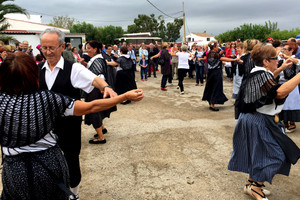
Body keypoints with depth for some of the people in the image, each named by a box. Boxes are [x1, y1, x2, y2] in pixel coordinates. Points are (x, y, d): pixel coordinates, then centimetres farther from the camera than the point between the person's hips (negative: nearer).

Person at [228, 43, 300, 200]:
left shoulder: (256, 73, 8)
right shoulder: (261, 75, -23)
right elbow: (280, 92, -37)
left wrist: (280, 69, 23)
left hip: (253, 118, 10)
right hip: (259, 122, -10)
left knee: (258, 153, 20)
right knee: (274, 154, 1)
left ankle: (252, 184, 34)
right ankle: (256, 186, 14)